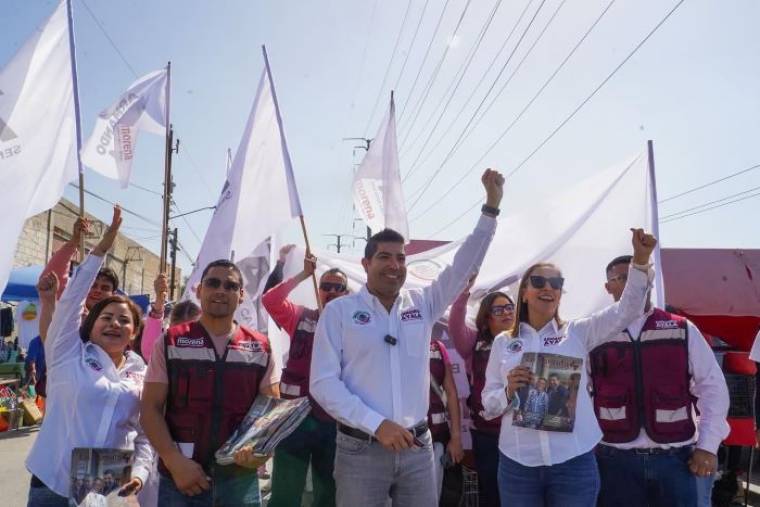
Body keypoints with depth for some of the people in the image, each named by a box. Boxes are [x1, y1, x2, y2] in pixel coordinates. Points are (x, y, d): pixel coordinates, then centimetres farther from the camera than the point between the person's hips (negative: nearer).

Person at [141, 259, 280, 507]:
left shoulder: (260, 348, 3)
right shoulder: (170, 342, 0)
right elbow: (151, 409, -2)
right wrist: (175, 462, -13)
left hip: (241, 476, 2)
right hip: (180, 475, -1)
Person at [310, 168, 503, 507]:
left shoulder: (422, 303, 6)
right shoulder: (339, 311, -3)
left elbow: (465, 264, 1)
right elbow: (323, 382, -8)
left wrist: (491, 205, -6)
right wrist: (377, 424, -15)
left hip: (417, 447, 3)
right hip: (361, 449, -3)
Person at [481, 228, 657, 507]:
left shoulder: (577, 332, 5)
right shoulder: (503, 342, 5)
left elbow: (627, 309, -6)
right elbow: (488, 405, 5)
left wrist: (641, 259, -19)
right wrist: (508, 391, -16)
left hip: (573, 461, 0)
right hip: (517, 463, 1)